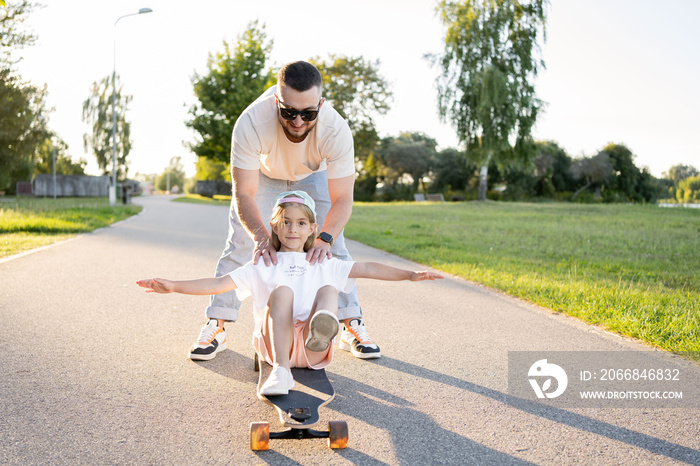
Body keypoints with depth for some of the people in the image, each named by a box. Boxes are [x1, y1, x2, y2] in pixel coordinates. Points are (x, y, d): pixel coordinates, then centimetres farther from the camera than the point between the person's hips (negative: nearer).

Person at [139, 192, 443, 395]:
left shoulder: (323, 265, 22)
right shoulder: (263, 267, 17)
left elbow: (368, 269, 17)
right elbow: (220, 284, 7)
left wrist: (409, 275, 9)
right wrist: (174, 286, -5)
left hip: (311, 352, 1)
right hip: (274, 344, -1)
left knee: (328, 290, -20)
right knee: (282, 291, -27)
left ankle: (320, 332, -55)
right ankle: (280, 371, -40)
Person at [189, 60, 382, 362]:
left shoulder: (335, 128, -40)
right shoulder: (251, 123, -42)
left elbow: (342, 198, -35)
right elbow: (243, 194, -38)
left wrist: (325, 238, -52)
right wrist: (260, 235, -56)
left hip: (313, 176, 1)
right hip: (261, 172, 0)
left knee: (334, 247, -9)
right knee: (239, 244, -7)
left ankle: (352, 327, 3)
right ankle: (215, 328, 4)